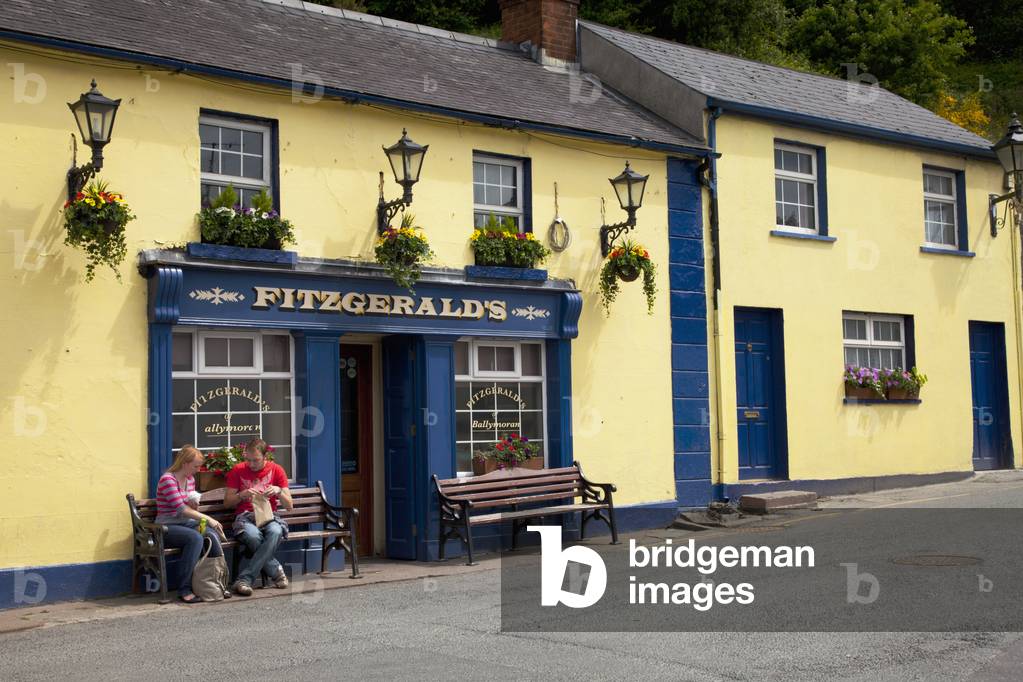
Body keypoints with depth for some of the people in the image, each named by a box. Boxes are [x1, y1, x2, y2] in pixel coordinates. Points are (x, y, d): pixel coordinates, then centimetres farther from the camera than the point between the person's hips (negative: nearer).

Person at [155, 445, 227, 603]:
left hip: (186, 523, 6)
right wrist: (207, 518, -24)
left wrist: (194, 504, -3)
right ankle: (184, 589, -32)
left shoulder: (190, 479, 11)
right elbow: (180, 509, -21)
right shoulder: (167, 479, -13)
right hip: (167, 527, -6)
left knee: (212, 534, -24)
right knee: (195, 538, -35)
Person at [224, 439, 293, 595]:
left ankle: (244, 579, -35)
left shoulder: (276, 470, 7)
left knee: (275, 532, -36)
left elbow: (289, 506, 6)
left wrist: (279, 491, -14)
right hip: (245, 517, -1)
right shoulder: (238, 470, 6)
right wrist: (242, 495, -11)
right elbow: (227, 502, 8)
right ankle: (276, 571, -16)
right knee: (254, 536, -38)